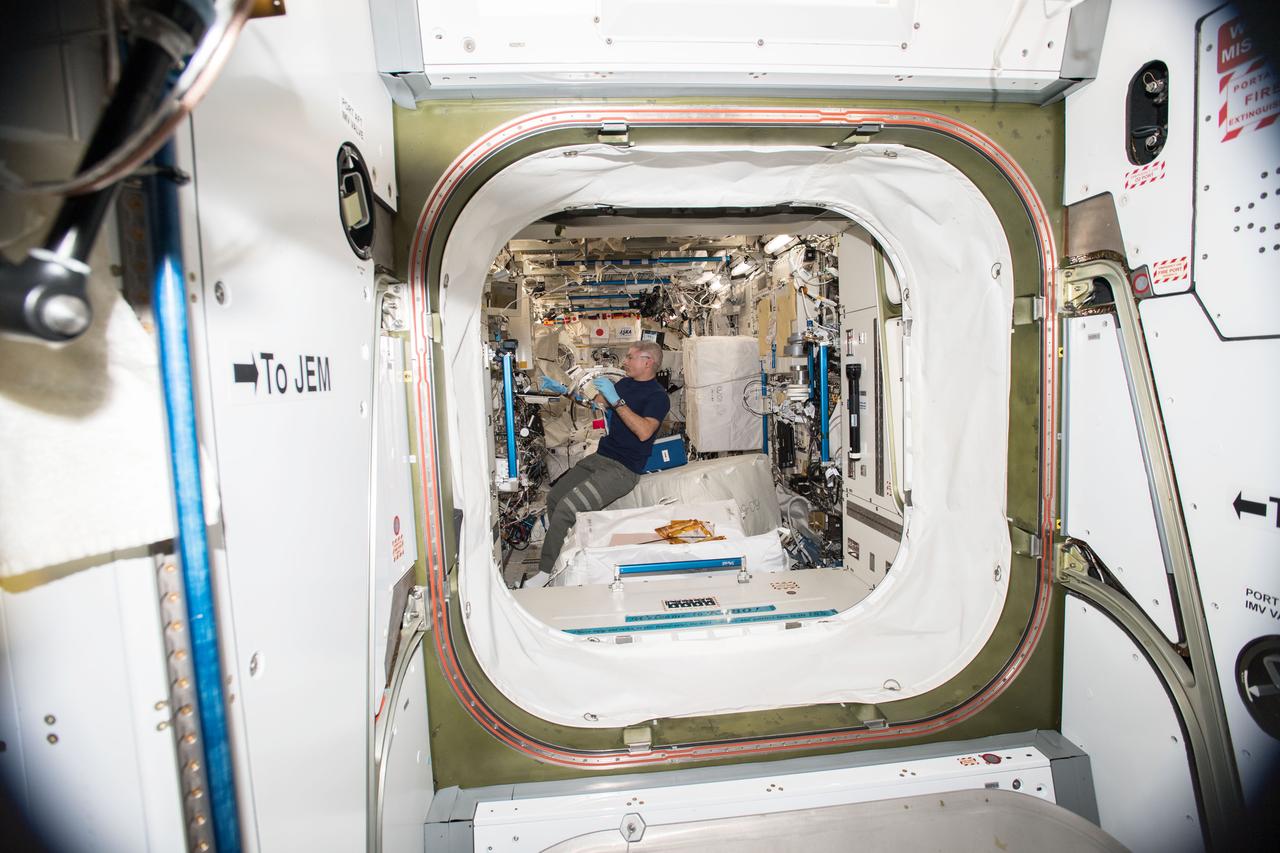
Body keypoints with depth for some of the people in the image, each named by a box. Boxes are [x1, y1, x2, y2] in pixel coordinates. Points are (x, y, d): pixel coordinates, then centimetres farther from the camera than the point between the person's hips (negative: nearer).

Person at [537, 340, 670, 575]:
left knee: (566, 508, -20)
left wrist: (616, 400, -28)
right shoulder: (625, 384, 15)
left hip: (623, 469, -9)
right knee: (553, 497, 1)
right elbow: (594, 401, 24)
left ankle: (546, 575, -9)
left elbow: (644, 431, -26)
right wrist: (562, 389, 14)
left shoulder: (658, 396, -10)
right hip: (600, 457, 9)